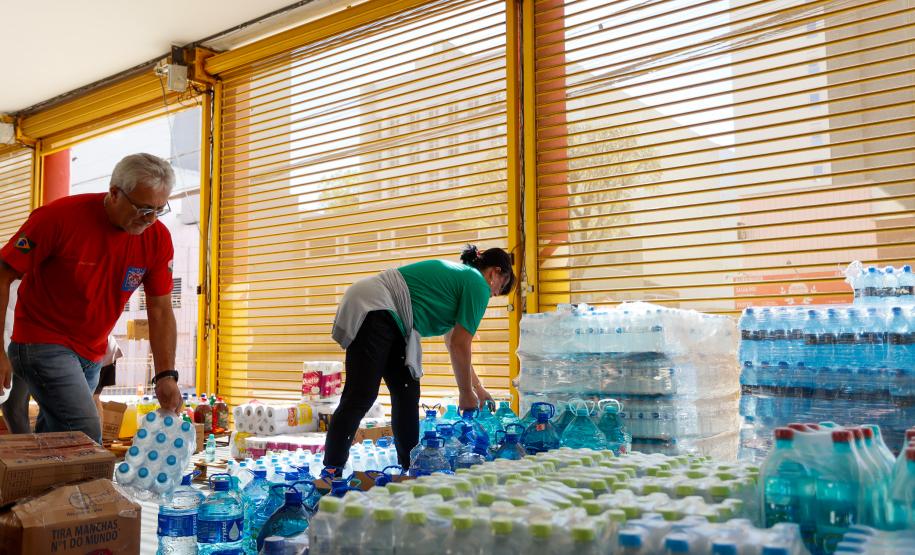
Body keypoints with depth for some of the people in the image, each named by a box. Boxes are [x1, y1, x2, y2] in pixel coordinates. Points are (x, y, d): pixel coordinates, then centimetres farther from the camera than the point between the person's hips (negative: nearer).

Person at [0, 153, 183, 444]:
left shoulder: (157, 237, -7)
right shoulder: (60, 217, -19)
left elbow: (160, 310, -3)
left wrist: (166, 375, -11)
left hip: (91, 354, 6)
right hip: (42, 343, -5)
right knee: (85, 435, -18)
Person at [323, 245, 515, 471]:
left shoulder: (458, 275, 26)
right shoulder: (478, 284, -1)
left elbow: (453, 342, 32)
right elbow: (460, 346, -5)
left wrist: (479, 390, 36)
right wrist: (466, 393, 8)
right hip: (373, 309, -10)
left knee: (407, 392, 9)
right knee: (361, 397, -15)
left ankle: (410, 467, 14)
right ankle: (331, 470, -17)